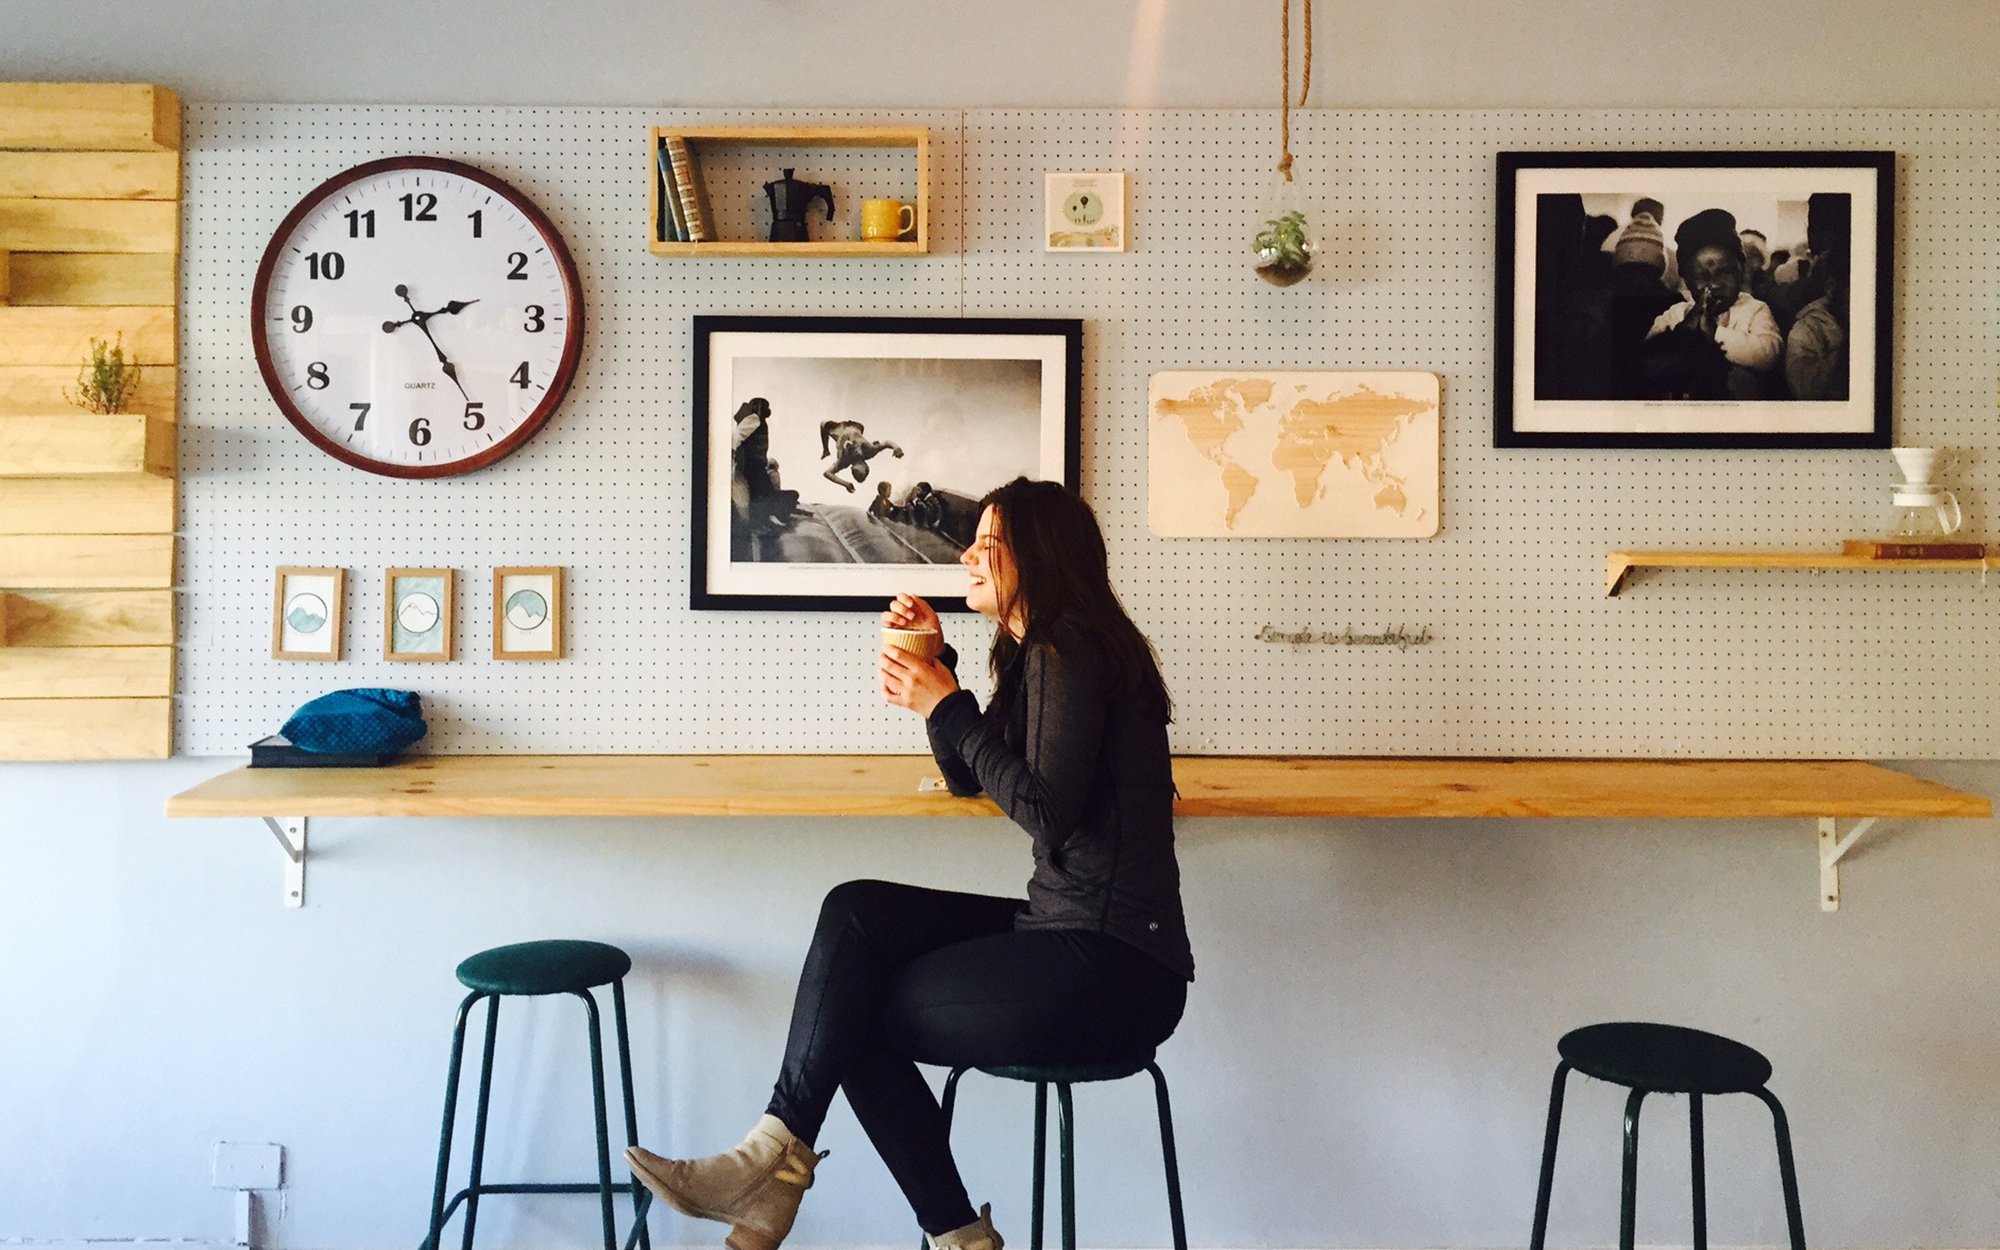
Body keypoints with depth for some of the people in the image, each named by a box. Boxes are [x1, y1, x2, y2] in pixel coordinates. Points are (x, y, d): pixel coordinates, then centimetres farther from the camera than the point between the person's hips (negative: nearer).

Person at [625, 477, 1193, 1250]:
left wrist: (948, 707, -12)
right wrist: (933, 666, 9)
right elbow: (968, 778, 20)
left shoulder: (1071, 649, -12)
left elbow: (1046, 810, -20)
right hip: (1071, 930, 9)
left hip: (1114, 965, -9)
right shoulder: (1039, 650, 18)